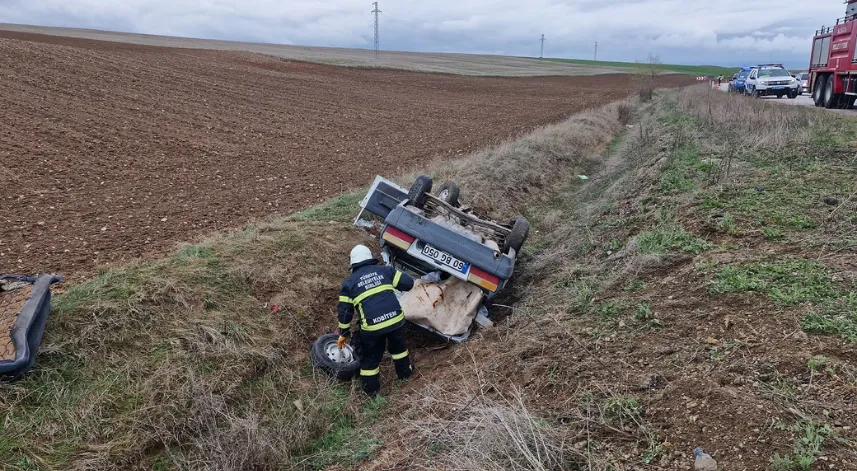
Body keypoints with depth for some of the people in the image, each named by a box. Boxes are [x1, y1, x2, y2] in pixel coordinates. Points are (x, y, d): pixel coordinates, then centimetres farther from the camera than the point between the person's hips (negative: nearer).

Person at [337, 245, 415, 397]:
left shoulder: (349, 282, 6)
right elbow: (408, 283, 5)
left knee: (370, 357, 20)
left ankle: (371, 390, 35)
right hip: (395, 319, 2)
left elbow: (344, 311, 7)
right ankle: (405, 371, 50)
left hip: (372, 327, -2)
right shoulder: (384, 270, 8)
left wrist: (343, 334, 17)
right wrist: (392, 282, 27)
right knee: (398, 346, 31)